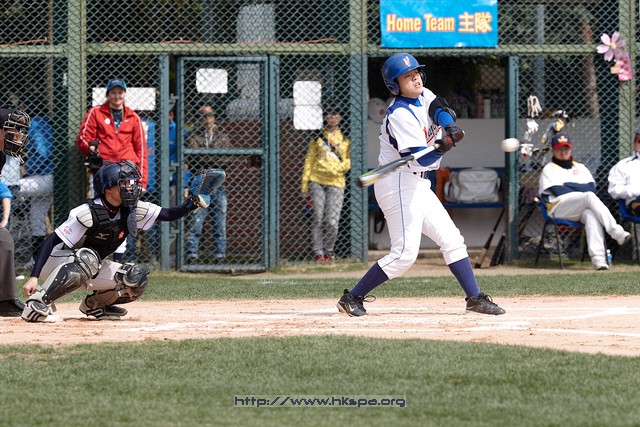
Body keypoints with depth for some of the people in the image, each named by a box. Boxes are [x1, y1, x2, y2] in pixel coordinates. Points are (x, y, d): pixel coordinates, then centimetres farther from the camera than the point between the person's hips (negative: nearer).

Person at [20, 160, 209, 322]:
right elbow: (51, 241, -27)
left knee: (137, 278, -9)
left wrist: (191, 204, -27)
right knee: (88, 258, -40)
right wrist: (33, 277, -35)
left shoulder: (132, 210, -8)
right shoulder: (88, 213, -28)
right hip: (57, 261, -7)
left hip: (91, 269, 7)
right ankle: (37, 303, -37)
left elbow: (169, 214, -5)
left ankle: (94, 304, 13)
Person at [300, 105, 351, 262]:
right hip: (317, 182, 0)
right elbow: (309, 160, 10)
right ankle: (318, 253, 0)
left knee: (332, 222, -9)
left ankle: (329, 251, 9)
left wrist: (340, 167, -11)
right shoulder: (318, 138, 12)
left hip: (336, 183, 0)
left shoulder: (346, 138, 13)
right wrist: (305, 185, 4)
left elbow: (351, 159, 11)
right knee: (317, 218, -6)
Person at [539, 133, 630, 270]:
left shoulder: (580, 167, 28)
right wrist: (584, 195, -4)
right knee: (590, 197, -32)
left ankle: (598, 257, -54)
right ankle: (616, 232, -47)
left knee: (591, 214, -35)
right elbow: (558, 191, -5)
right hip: (559, 207, -4)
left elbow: (591, 187, 9)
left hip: (581, 210, 4)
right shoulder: (549, 169, 13)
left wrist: (569, 185, -3)